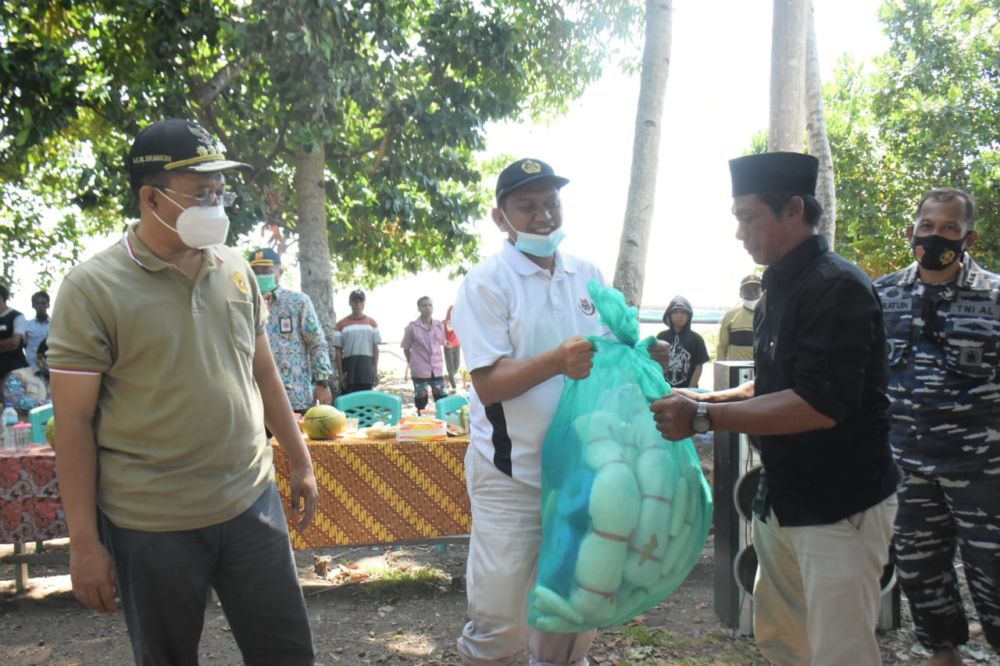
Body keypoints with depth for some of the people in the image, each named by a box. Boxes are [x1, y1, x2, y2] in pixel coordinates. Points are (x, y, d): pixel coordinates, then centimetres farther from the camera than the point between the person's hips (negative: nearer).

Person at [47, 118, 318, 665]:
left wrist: (300, 462, 13)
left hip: (252, 503, 4)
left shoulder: (235, 268, 3)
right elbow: (75, 421, -10)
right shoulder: (92, 287, -11)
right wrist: (84, 542, -9)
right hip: (152, 526, -4)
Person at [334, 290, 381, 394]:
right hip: (349, 365, -1)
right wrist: (340, 373, -5)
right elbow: (338, 350, 3)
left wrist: (376, 371, 2)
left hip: (367, 366, 1)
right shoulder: (341, 324, 5)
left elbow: (375, 348, 9)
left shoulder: (372, 323, 9)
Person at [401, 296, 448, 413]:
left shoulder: (439, 325, 4)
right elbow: (406, 348, 2)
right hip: (420, 371, -3)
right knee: (421, 401, 4)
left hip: (437, 369, 3)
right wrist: (412, 364, 4)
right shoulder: (412, 327, -6)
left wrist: (440, 361, 11)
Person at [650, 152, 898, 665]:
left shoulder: (836, 288, -18)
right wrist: (702, 399, 7)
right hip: (782, 501, 9)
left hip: (840, 508, -9)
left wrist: (704, 419, -26)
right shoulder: (779, 289, 11)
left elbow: (819, 405, -27)